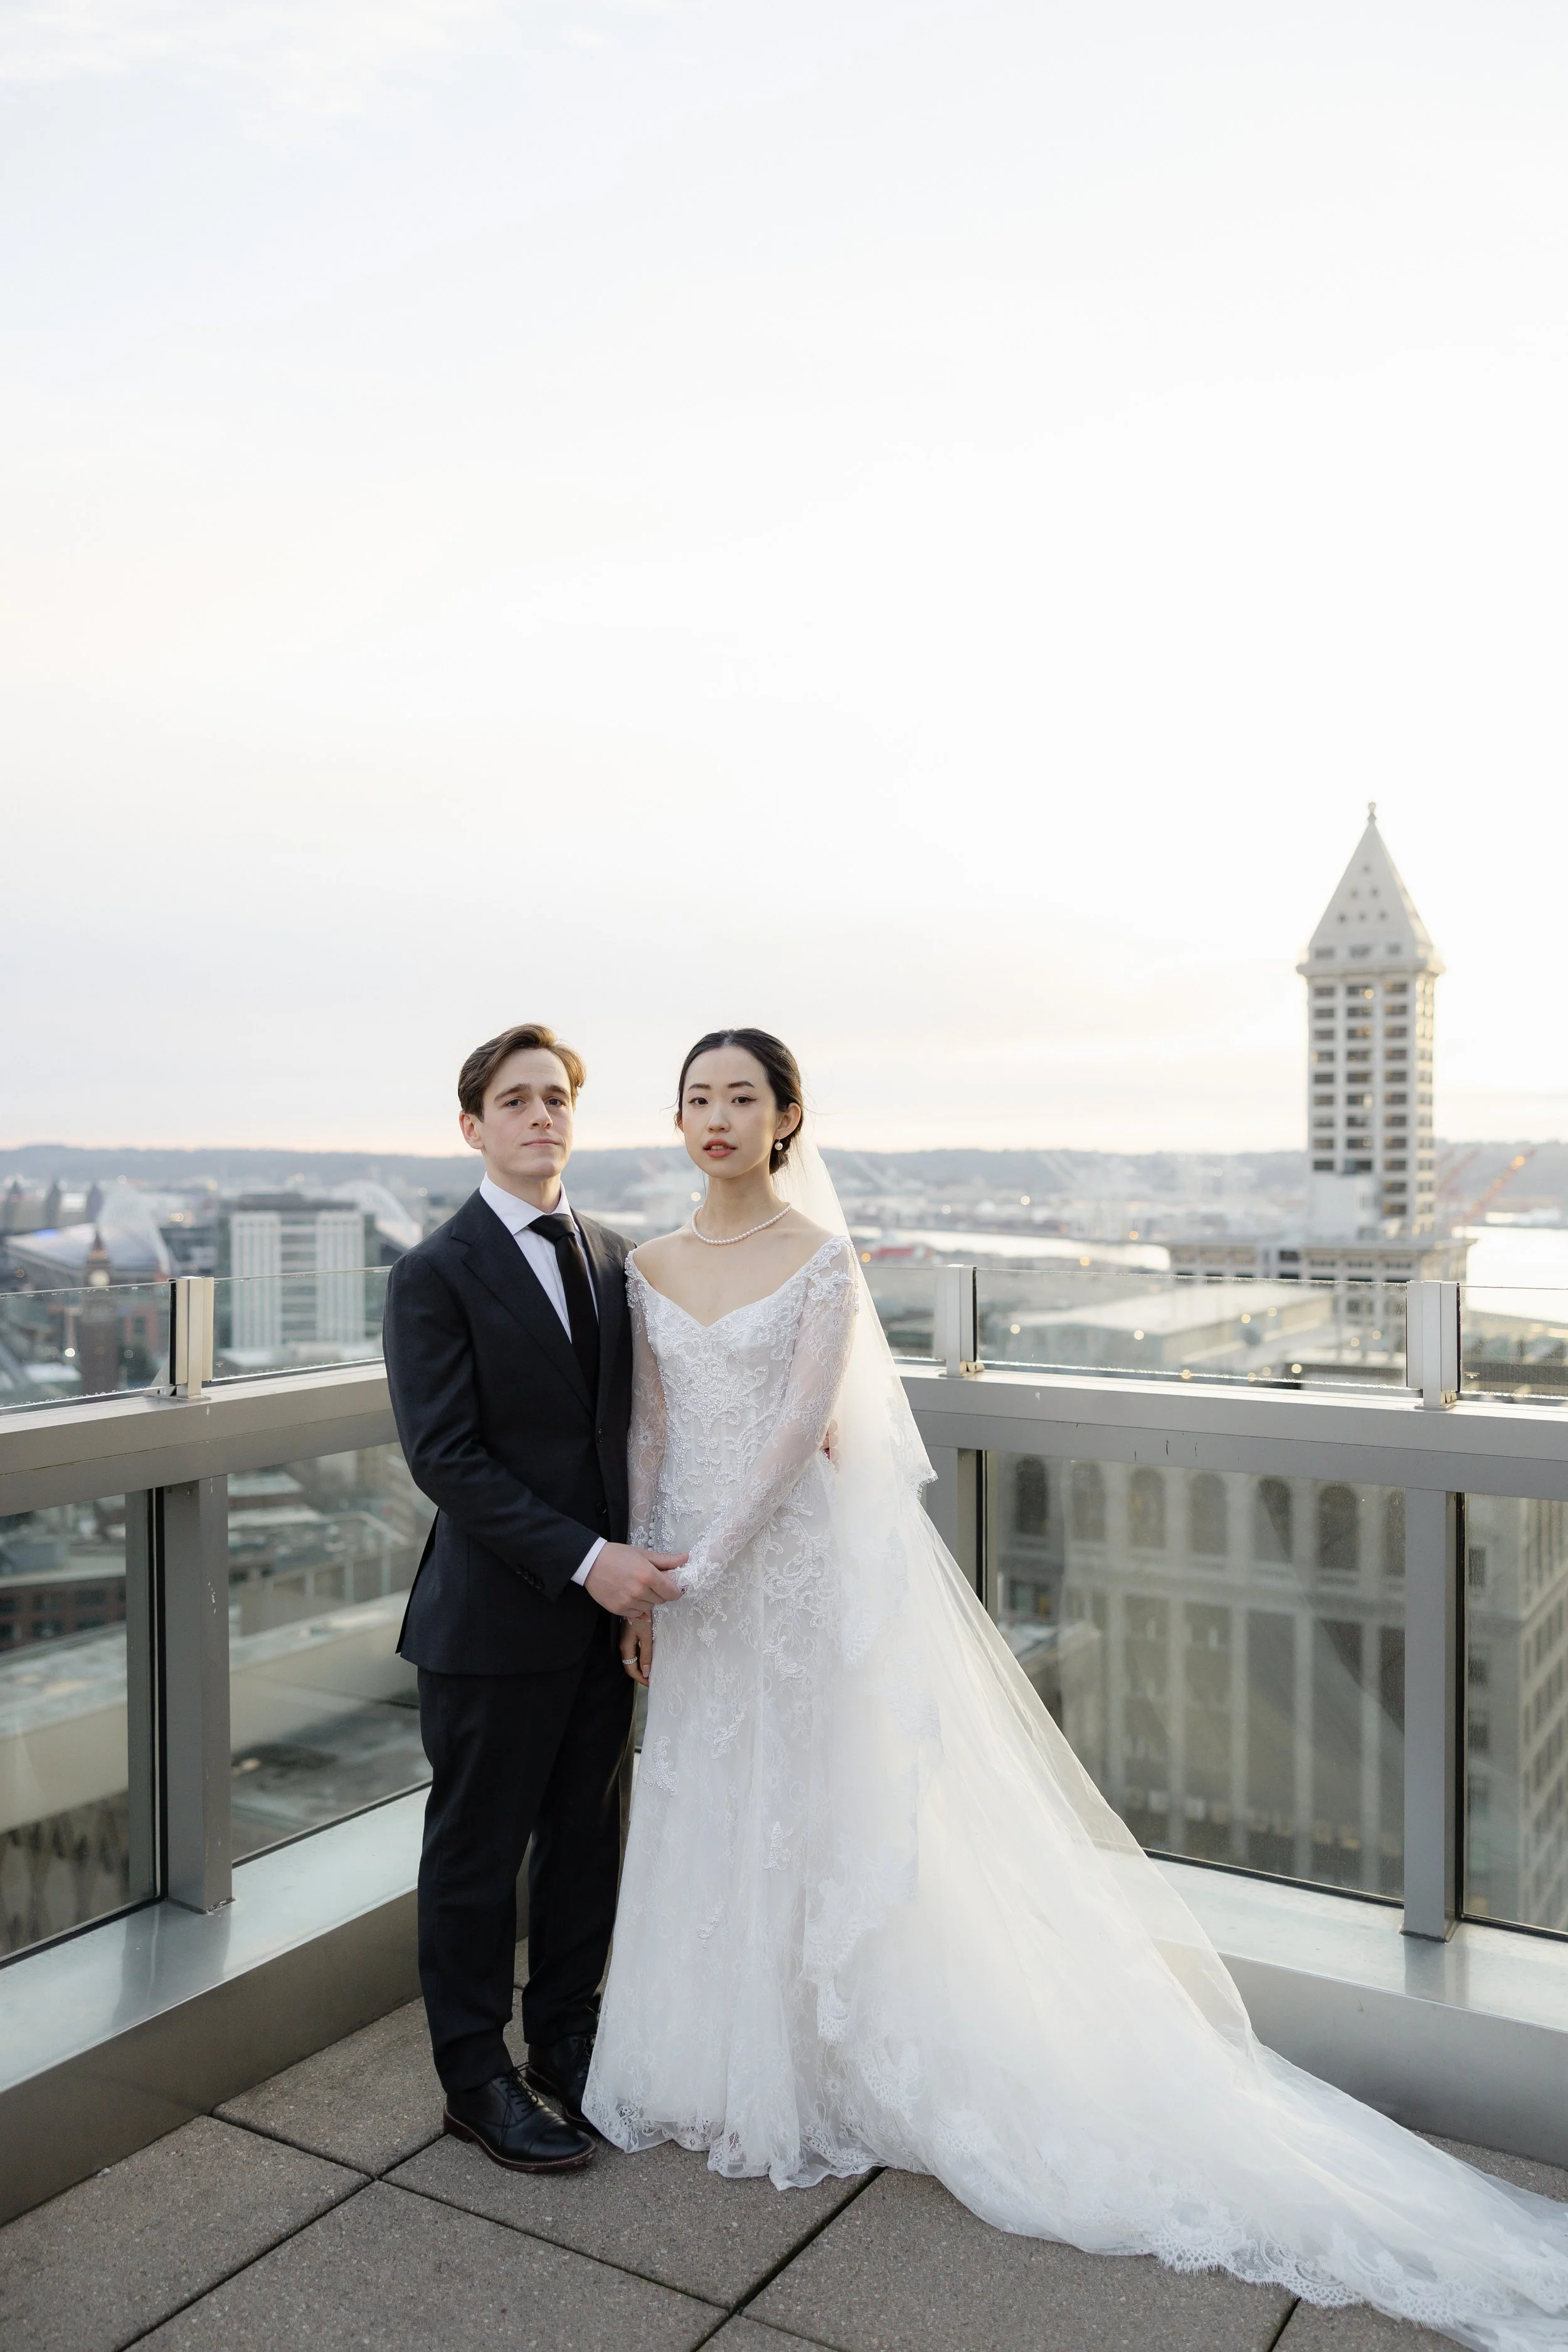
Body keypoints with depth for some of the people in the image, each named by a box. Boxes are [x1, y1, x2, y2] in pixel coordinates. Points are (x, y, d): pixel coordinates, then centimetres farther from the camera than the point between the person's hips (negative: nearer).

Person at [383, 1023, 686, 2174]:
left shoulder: (617, 1259, 7)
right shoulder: (435, 1275, -11)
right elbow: (446, 1457, -17)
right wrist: (585, 1560, -22)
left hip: (606, 1606, 6)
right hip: (496, 1617, -5)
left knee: (587, 1838, 18)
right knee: (479, 1852, 10)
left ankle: (566, 2035, 37)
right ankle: (477, 2073, 29)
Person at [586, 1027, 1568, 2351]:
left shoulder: (821, 1258, -11)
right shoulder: (651, 1271, 5)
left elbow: (798, 1425, -16)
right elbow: (647, 1434, 6)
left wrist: (701, 1567, -16)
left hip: (800, 1564, -5)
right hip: (692, 1583, 6)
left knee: (817, 1815, 6)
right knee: (704, 1820, 16)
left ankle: (820, 2085, 25)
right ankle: (718, 2064, 36)